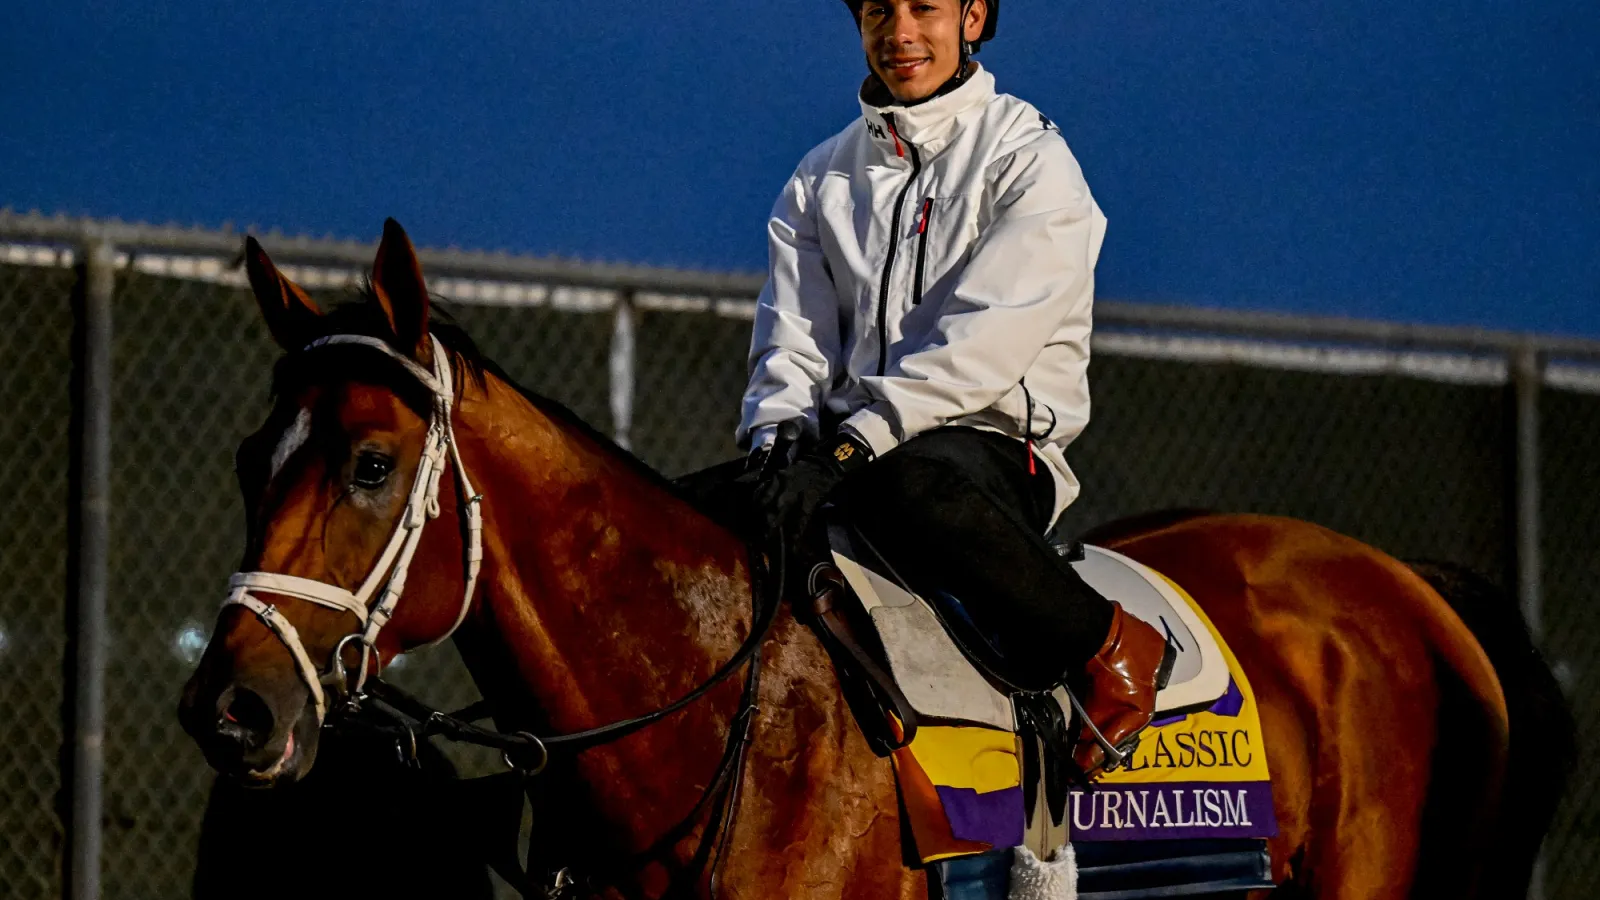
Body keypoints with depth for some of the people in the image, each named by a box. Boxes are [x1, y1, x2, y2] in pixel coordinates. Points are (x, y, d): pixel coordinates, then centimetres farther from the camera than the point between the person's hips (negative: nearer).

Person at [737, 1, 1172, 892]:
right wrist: (785, 436, -14)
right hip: (852, 456, 6)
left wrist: (853, 440, -24)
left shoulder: (1029, 159, 0)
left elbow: (983, 338, -13)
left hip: (1003, 451, -6)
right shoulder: (822, 181, 19)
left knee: (911, 487, -40)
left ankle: (1105, 646, -20)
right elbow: (793, 340, 9)